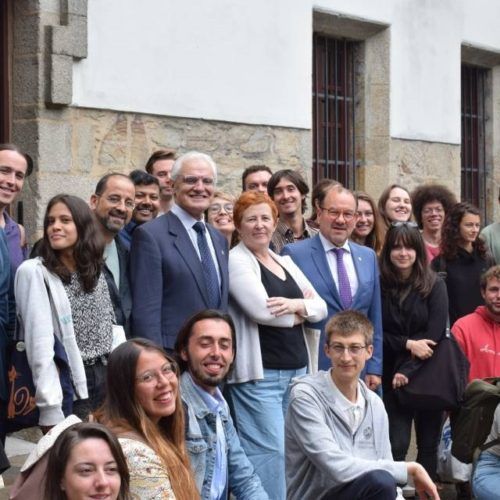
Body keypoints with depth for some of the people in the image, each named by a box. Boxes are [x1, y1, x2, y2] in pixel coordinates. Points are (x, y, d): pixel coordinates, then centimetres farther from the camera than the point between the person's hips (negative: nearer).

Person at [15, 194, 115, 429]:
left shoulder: (94, 270, 11)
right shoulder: (34, 271, -9)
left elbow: (110, 328, 13)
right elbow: (40, 344, -16)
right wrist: (51, 410, -21)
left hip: (105, 380, 6)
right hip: (67, 386, -6)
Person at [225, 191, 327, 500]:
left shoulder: (286, 262, 17)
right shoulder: (235, 261, -4)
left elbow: (321, 307, 10)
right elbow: (262, 310, -17)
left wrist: (296, 305, -11)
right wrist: (302, 310, -1)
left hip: (297, 369, 7)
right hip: (259, 373, -7)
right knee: (269, 450, -11)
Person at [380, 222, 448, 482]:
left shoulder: (434, 285, -2)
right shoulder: (379, 285, -2)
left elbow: (435, 334, -7)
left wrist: (408, 371, -15)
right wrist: (408, 344, -15)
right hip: (392, 378, -1)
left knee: (428, 445, 7)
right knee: (396, 445, -7)